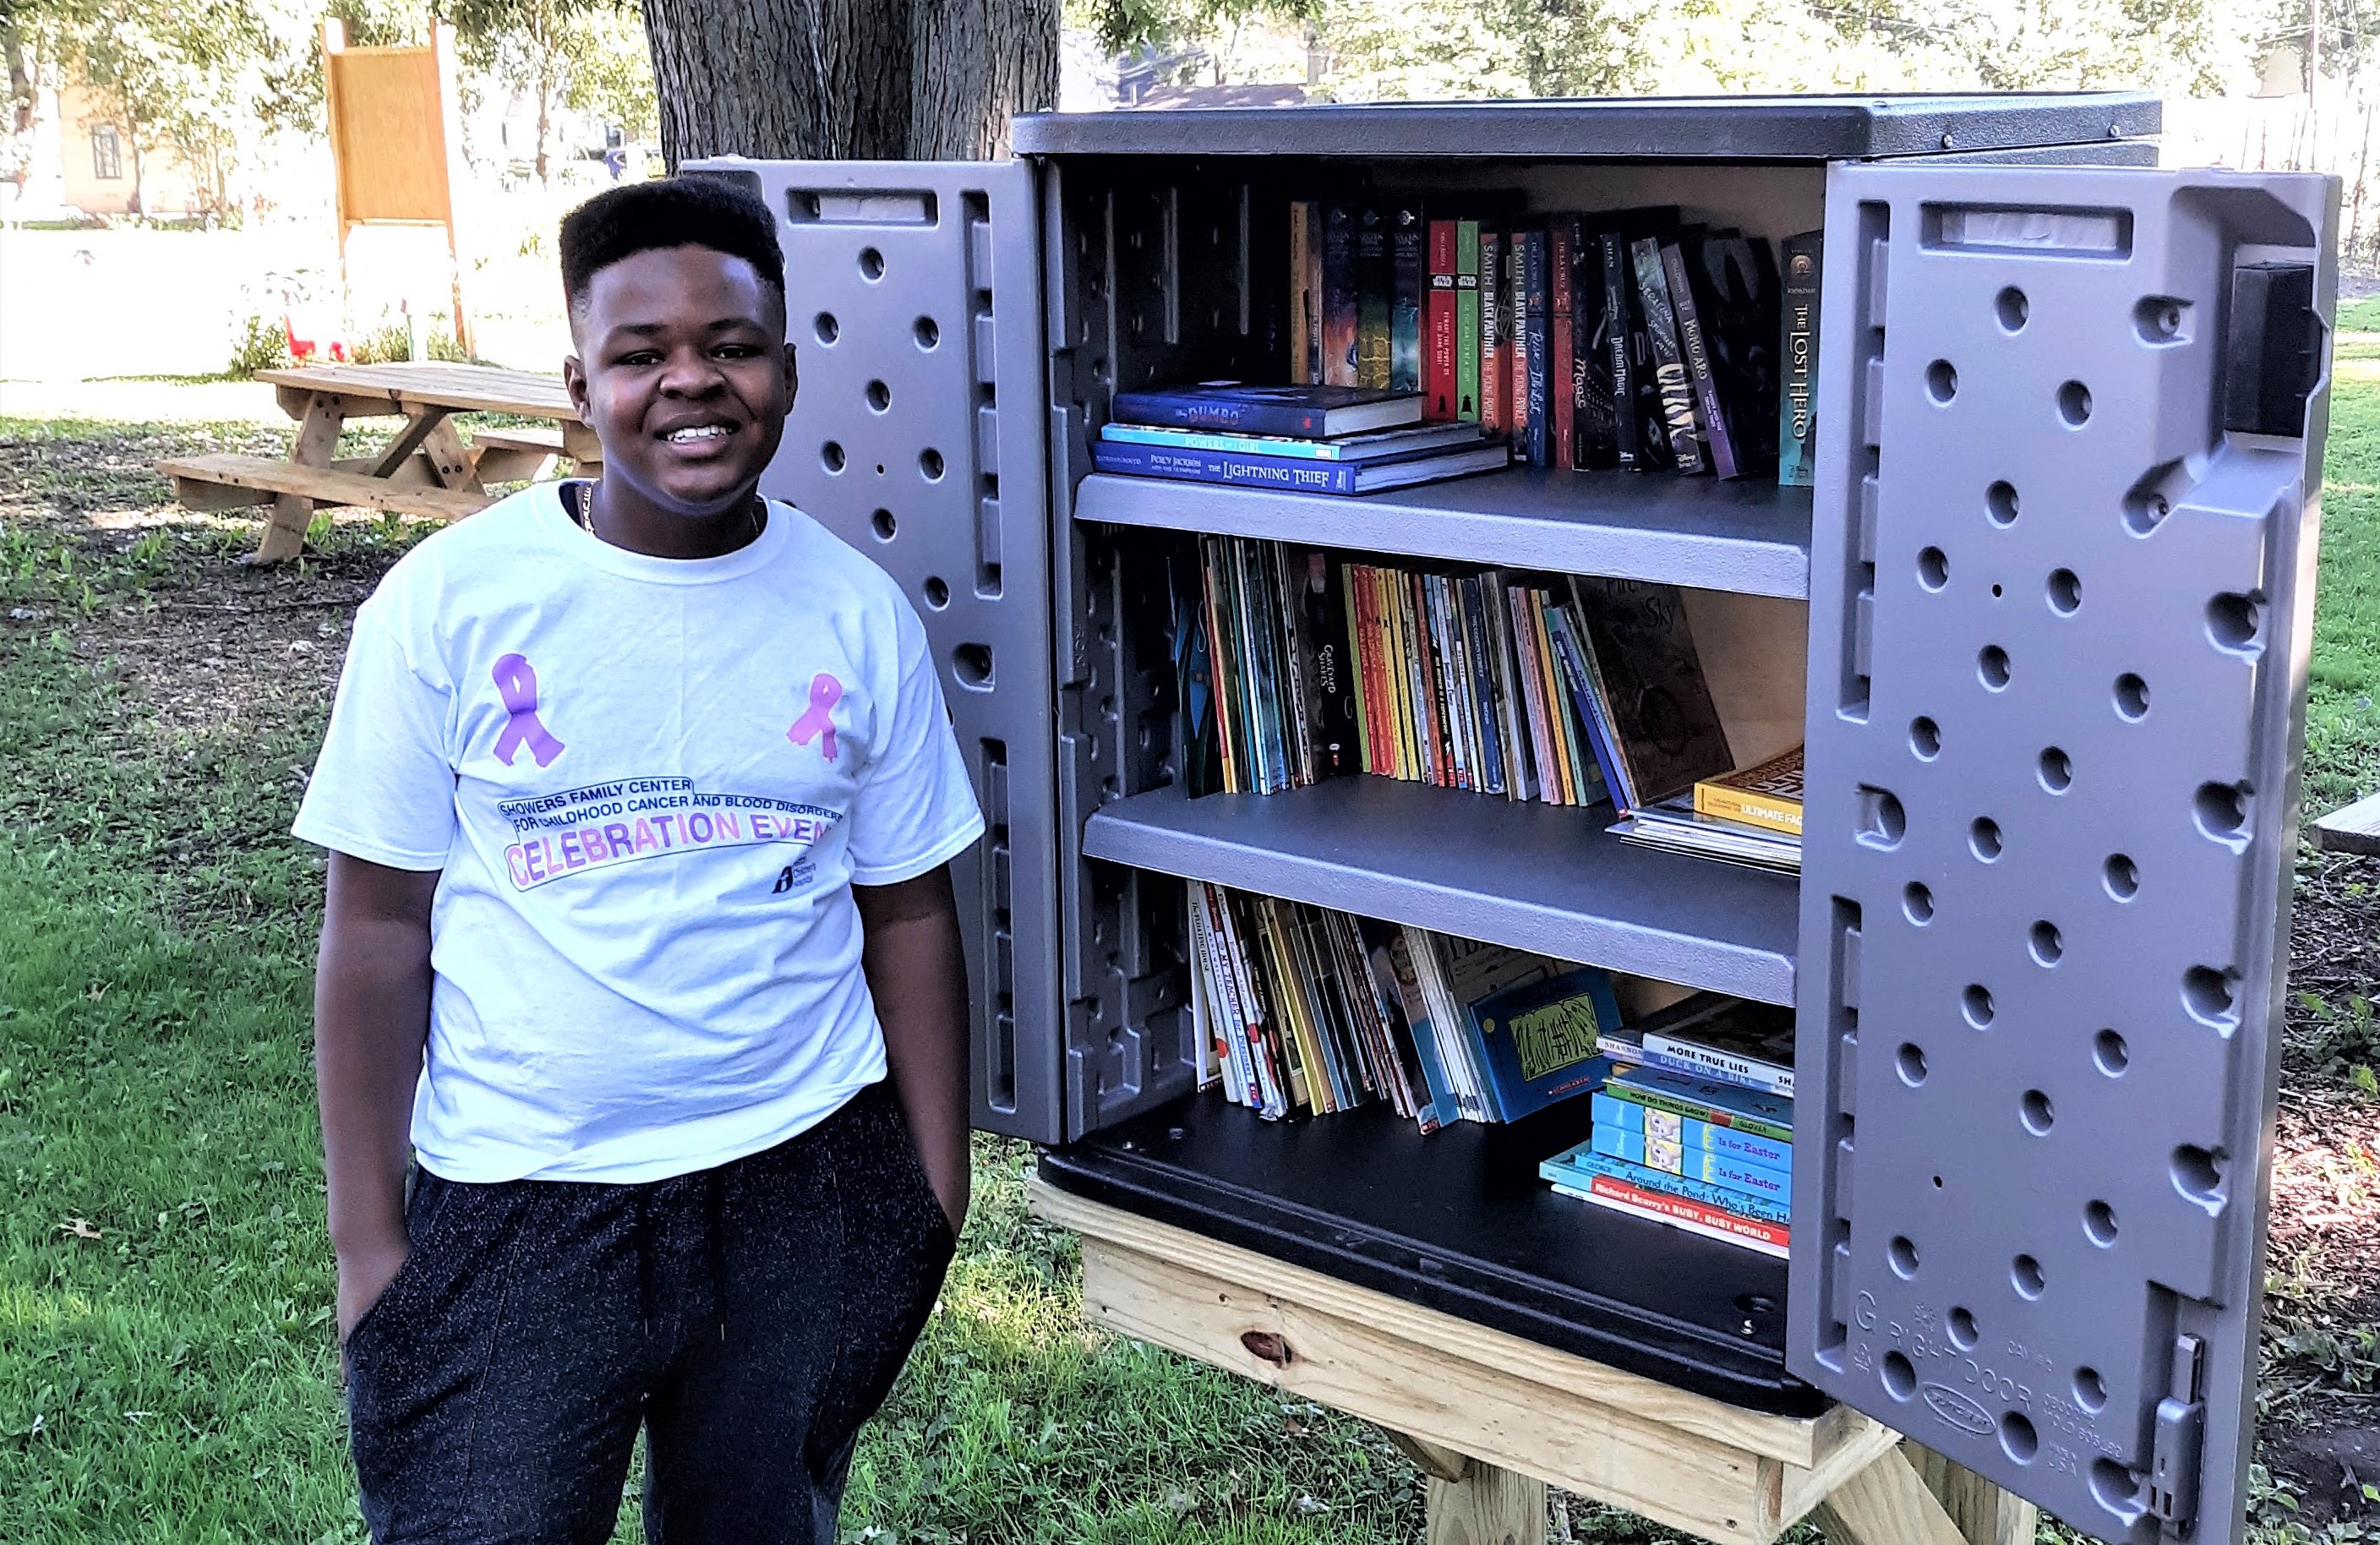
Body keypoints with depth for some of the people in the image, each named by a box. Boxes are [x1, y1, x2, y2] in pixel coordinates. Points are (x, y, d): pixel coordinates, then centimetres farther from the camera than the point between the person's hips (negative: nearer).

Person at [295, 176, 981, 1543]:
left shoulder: (858, 612, -1)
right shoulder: (449, 602, -8)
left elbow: (909, 912, 4)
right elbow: (379, 930, -6)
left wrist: (938, 1194, 4)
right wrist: (371, 1246, -6)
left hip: (805, 1184, 2)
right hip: (515, 1200, -2)